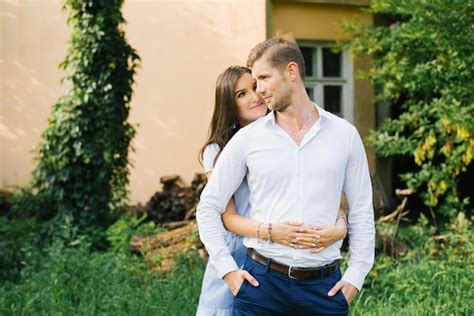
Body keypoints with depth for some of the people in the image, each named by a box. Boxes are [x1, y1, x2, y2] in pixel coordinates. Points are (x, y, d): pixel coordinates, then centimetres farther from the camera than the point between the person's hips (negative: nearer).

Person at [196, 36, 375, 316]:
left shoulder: (344, 135, 4)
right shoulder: (247, 139, 2)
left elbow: (361, 211, 8)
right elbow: (209, 207, 7)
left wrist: (356, 275, 2)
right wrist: (227, 269, 0)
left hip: (325, 286, 0)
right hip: (261, 282, 0)